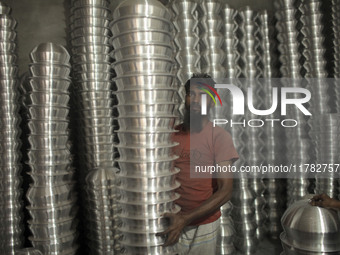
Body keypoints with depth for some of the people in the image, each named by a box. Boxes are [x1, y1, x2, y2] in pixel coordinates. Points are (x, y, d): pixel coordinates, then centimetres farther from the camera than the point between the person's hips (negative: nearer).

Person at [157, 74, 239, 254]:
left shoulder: (219, 136, -13)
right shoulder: (172, 133, 0)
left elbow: (225, 191, -18)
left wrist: (185, 218, -24)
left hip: (203, 226, -3)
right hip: (171, 225, 3)